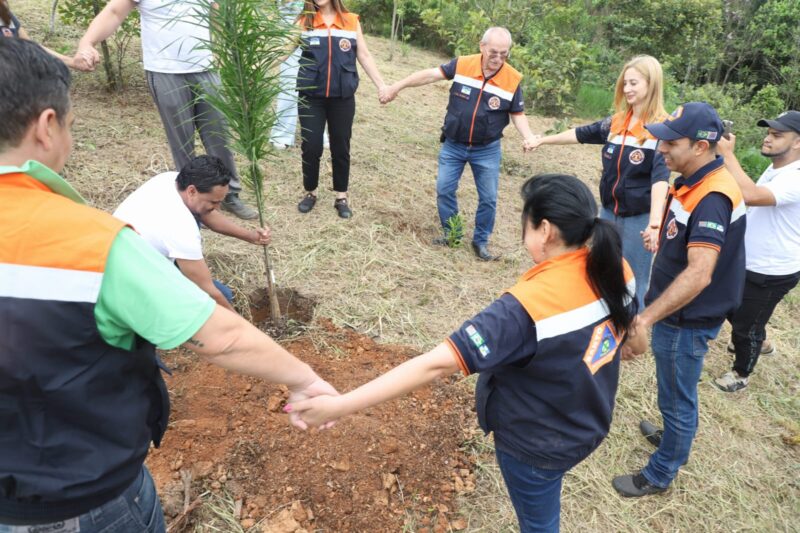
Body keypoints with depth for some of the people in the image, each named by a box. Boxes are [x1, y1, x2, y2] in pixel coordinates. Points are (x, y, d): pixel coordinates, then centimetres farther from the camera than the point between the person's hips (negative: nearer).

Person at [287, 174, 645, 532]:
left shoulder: (529, 306, -38)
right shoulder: (614, 268, -14)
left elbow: (436, 364, -43)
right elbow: (639, 341, 5)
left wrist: (339, 405, -40)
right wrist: (629, 344, 28)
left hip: (536, 442, -6)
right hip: (589, 424, 6)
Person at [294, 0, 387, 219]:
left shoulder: (351, 21, 3)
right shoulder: (304, 22, 1)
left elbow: (365, 57, 8)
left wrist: (382, 86, 5)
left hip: (342, 98, 1)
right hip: (310, 97, -1)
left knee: (341, 147, 9)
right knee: (310, 147, 4)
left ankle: (341, 197, 23)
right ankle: (310, 193, 24)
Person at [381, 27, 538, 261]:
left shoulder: (513, 79, -10)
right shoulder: (462, 64, -11)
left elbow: (517, 114, -2)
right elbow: (431, 74, -6)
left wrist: (528, 136, -20)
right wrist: (397, 86, -7)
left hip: (487, 150, 0)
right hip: (453, 145, 1)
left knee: (488, 198, 2)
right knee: (444, 189, 2)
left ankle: (481, 241, 20)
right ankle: (451, 233, 22)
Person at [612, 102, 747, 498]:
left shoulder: (712, 198, -29)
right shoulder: (696, 182, 2)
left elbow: (698, 275, -36)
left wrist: (644, 318, -36)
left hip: (687, 321, -9)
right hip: (677, 312, 9)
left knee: (677, 398, 10)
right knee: (677, 393, 29)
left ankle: (660, 475, 29)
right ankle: (676, 437, 53)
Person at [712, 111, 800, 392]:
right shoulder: (774, 170, 5)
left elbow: (750, 195, -44)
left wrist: (727, 154, -37)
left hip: (771, 273, -9)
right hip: (747, 263, 10)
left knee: (746, 325, 8)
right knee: (733, 310, 28)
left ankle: (741, 373, 33)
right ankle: (757, 343, 56)